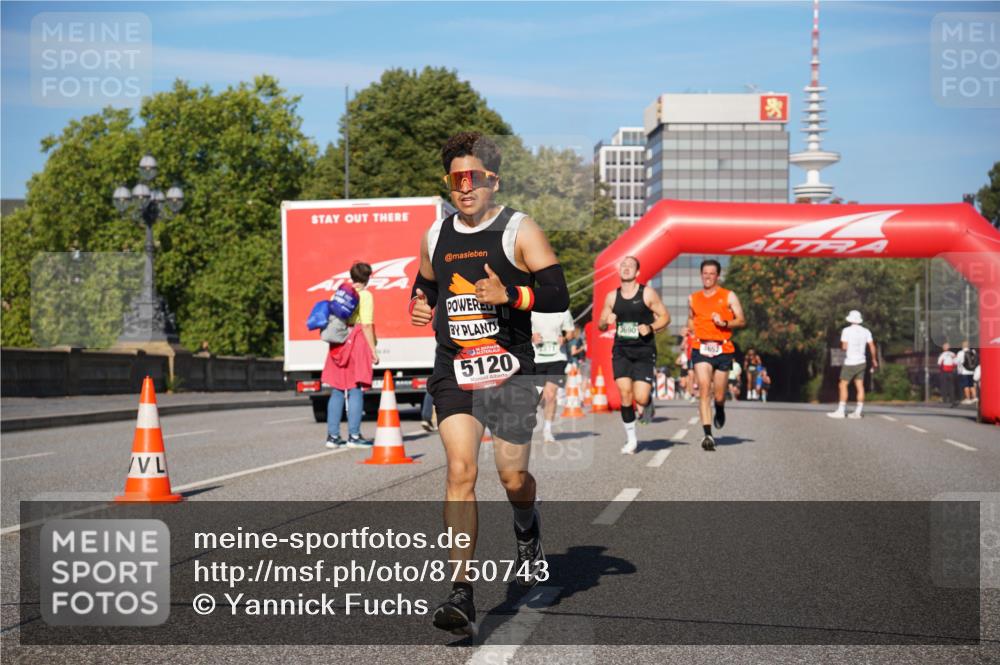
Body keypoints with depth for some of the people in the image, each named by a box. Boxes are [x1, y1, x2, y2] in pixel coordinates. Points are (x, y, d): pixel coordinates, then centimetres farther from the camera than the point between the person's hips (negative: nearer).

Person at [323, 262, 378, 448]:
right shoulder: (365, 295, -4)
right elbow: (366, 325, -11)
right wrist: (373, 351, -9)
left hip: (338, 343, 6)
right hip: (358, 343, -6)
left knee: (337, 391, 9)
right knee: (356, 390, -4)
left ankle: (332, 435, 10)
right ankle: (354, 435, -6)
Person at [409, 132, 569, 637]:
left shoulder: (519, 230, -3)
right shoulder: (436, 237, 11)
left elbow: (558, 295, -9)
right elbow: (424, 287, 28)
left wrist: (508, 295, -26)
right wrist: (419, 308, 5)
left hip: (509, 372, -2)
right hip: (453, 372, 2)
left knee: (512, 478, 4)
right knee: (461, 470, -14)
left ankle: (527, 531, 43)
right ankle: (461, 596, -18)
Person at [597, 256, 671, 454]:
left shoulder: (648, 293, -2)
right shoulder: (612, 297, 7)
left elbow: (665, 317, 3)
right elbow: (600, 326, 15)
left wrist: (651, 328, -16)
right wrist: (606, 321, -9)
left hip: (644, 351, -2)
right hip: (621, 350, 2)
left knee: (641, 398, -11)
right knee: (625, 392, -12)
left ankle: (649, 398, 29)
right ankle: (631, 439, 2)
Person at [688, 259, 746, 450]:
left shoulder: (728, 296, 4)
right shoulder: (693, 298, 13)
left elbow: (741, 321, 2)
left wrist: (725, 323, -14)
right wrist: (689, 332, 12)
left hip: (723, 349, -1)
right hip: (701, 348, 1)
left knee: (719, 395, 5)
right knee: (704, 390, -16)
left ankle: (720, 410, 43)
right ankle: (707, 435, -20)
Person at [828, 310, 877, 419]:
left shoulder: (846, 331, -8)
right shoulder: (866, 331, 4)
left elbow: (844, 347, -13)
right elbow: (872, 346, 4)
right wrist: (874, 360, 16)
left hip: (850, 363, -5)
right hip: (861, 362, 5)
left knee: (843, 385, 0)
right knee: (860, 386, 4)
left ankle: (841, 411, -5)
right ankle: (858, 412, 2)